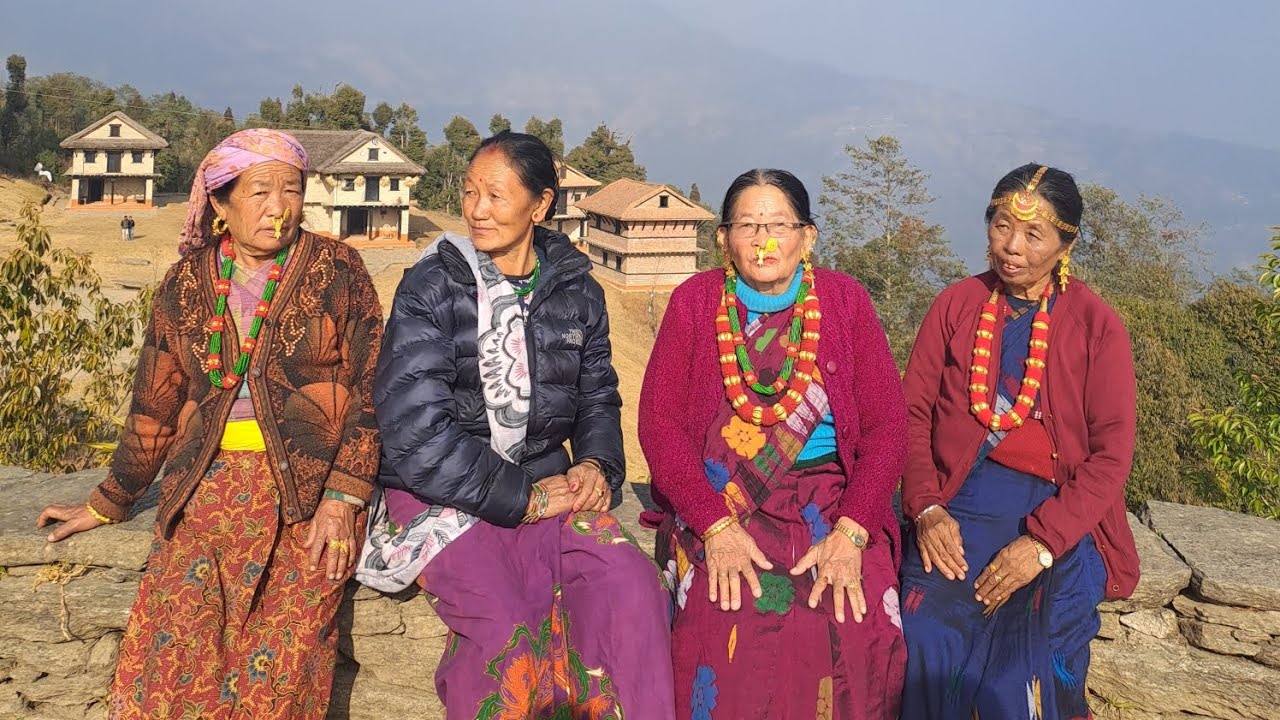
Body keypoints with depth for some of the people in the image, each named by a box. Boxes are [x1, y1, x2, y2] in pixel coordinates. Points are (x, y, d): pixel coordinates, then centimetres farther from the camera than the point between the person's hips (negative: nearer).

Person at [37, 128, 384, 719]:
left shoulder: (336, 271, 2)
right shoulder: (186, 284, 10)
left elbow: (370, 390, -2)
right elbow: (154, 408, 18)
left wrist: (342, 498, -12)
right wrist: (106, 506, 22)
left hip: (309, 489, -2)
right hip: (206, 488, 3)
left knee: (279, 671, -10)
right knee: (170, 663, -11)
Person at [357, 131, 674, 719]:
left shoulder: (577, 290, 8)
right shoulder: (430, 288, -6)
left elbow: (598, 398, 18)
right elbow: (413, 432, -14)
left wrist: (596, 464, -4)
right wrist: (521, 499, -15)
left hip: (545, 486, 4)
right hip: (442, 495, -3)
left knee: (633, 589, -22)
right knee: (508, 631, -25)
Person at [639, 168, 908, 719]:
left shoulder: (845, 301, 3)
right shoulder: (694, 301, 2)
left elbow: (886, 426, -1)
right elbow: (659, 423, -3)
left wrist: (851, 531, -15)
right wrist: (715, 525, -15)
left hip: (830, 501, 1)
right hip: (718, 502, 0)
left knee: (862, 636, -24)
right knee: (725, 635, -26)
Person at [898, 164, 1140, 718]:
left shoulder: (1096, 326, 3)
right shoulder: (956, 305, 9)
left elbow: (1111, 453, -2)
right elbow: (913, 412, 6)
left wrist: (1043, 543, -14)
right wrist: (926, 509, -9)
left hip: (1059, 513, -1)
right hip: (959, 507, 2)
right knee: (927, 642, -23)